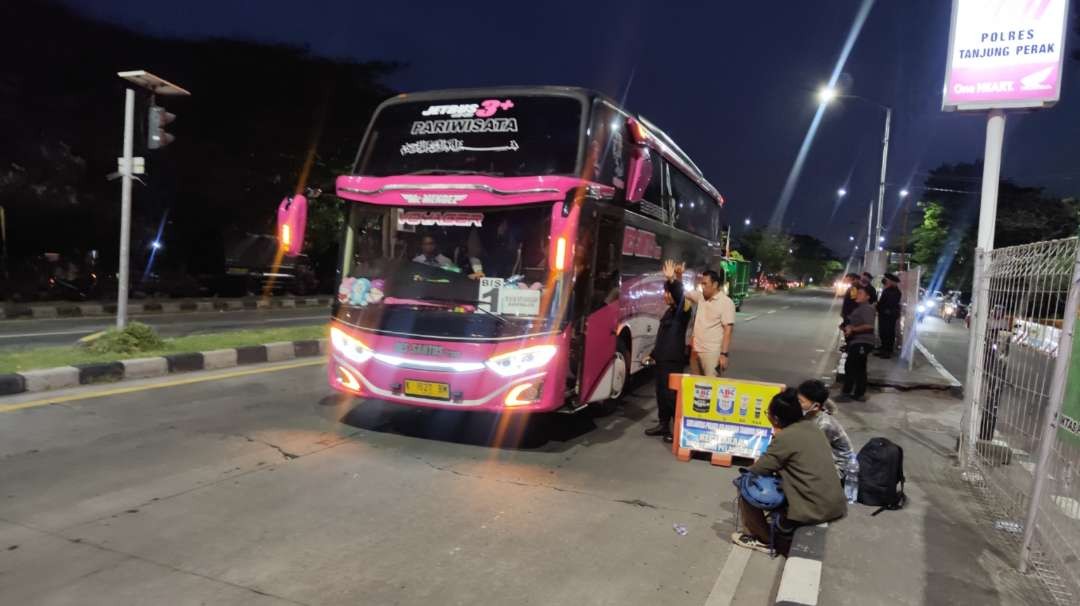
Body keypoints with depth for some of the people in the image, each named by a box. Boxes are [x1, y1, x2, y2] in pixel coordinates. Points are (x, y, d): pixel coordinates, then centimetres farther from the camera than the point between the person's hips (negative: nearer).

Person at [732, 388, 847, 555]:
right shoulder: (812, 426, 6)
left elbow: (757, 471, -9)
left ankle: (764, 539, 19)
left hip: (814, 510, -8)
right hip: (837, 506, 8)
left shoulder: (785, 438, -16)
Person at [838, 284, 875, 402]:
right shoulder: (860, 308, 19)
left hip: (862, 342, -11)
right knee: (859, 368, 13)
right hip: (858, 342, 11)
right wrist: (848, 328, 9)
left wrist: (853, 329, -19)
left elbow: (869, 326, -26)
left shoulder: (867, 308, -14)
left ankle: (847, 393, -5)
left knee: (850, 367, -9)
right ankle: (859, 394, 19)